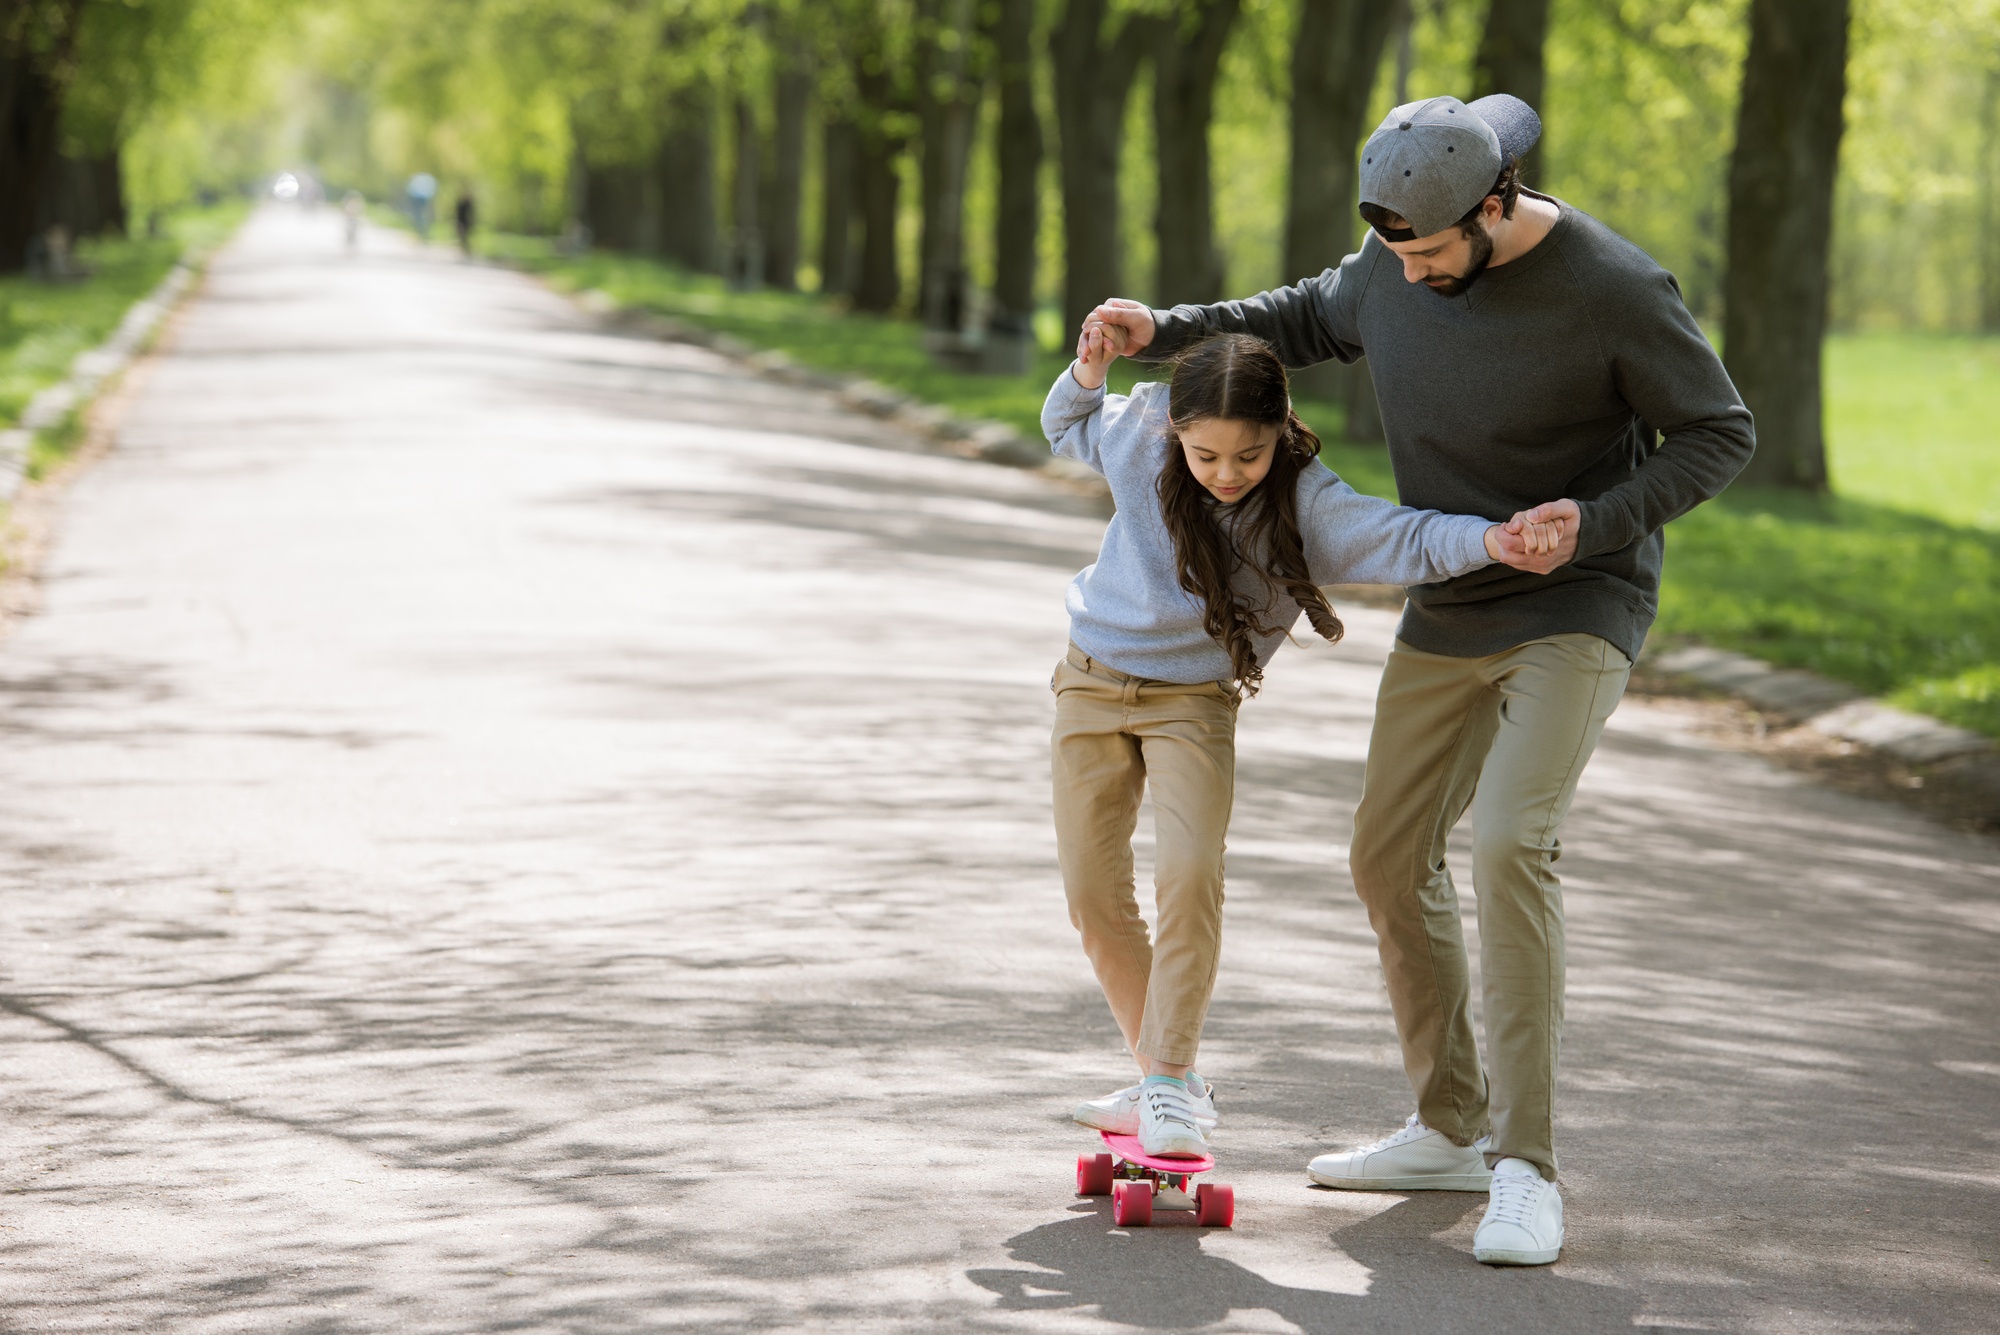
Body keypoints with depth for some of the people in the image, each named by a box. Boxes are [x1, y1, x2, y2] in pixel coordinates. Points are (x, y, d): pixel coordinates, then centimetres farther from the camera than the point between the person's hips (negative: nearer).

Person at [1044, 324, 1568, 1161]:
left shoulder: (1307, 506, -20)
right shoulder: (1136, 435, -11)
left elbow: (1404, 540, -33)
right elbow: (1067, 426, 10)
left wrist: (1491, 540, -51)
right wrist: (1088, 371, -10)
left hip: (1193, 703, -2)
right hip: (1092, 683, 3)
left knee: (1191, 873, -21)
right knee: (1091, 891, 2)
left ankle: (1173, 1078, -9)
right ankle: (1159, 1073, 16)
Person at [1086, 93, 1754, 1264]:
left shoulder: (1614, 289, -22)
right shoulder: (1399, 258, -5)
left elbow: (1720, 435, -12)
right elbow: (1312, 322, 17)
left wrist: (1599, 524, -25)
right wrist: (1165, 331, 5)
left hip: (1579, 607, -7)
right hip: (1451, 610, 7)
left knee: (1511, 842, -24)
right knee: (1392, 858, 9)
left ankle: (1525, 1168, -19)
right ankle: (1452, 1130, 25)